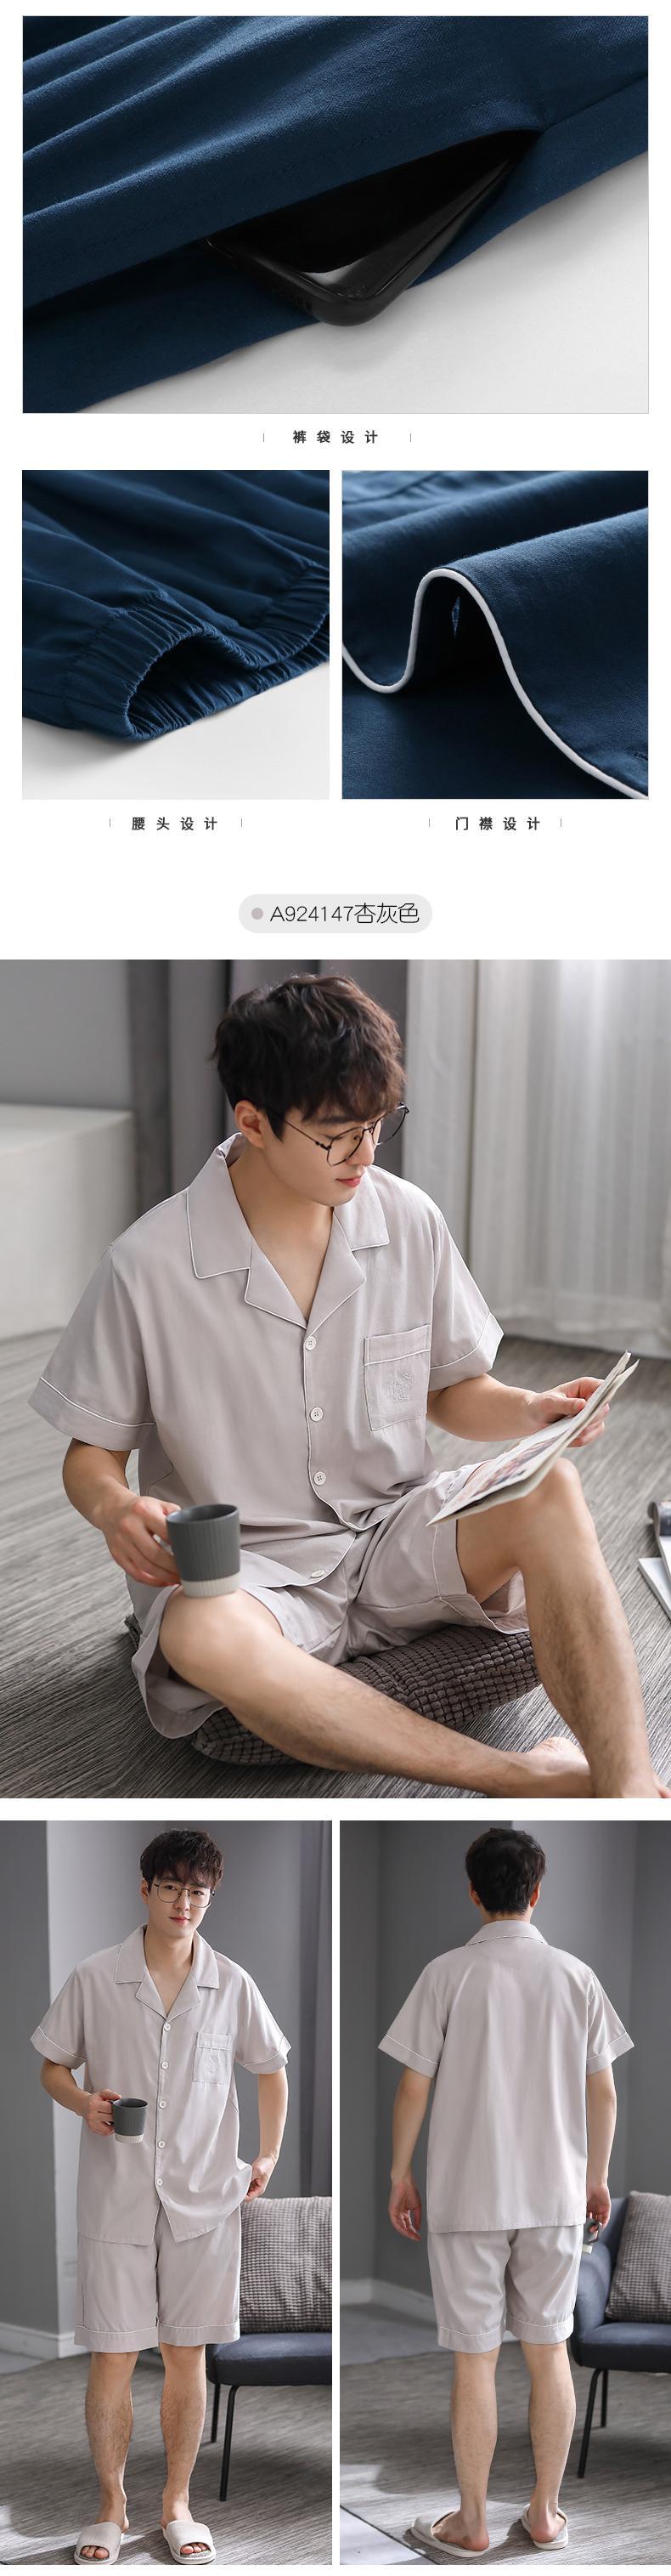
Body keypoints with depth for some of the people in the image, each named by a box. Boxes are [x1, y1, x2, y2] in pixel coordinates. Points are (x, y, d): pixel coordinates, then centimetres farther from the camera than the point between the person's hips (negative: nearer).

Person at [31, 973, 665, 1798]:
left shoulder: (409, 1221, 1)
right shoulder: (148, 1266, -10)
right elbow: (90, 1454, -1)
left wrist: (531, 1411, -9)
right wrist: (113, 1508, -24)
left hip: (396, 1542, 3)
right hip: (246, 1567, -3)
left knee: (550, 1491, -27)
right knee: (203, 1635, -39)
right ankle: (539, 1780, -33)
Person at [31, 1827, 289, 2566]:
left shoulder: (232, 1985, 0)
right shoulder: (94, 1979, -5)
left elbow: (270, 2069, 14)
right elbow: (52, 2066, 5)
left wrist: (268, 2155, 9)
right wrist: (83, 2101, -15)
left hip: (203, 2199, 1)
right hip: (114, 2199, -1)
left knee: (187, 2357, 9)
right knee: (111, 2359, 3)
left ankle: (177, 2502, 26)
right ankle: (110, 2504, 23)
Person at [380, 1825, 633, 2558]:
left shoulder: (448, 1973, -9)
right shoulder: (575, 1976, -1)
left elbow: (413, 2089, -8)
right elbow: (602, 2093, 3)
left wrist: (400, 2175, 4)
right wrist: (597, 2178, 15)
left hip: (466, 2195, -2)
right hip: (554, 2194, 3)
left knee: (474, 2359, 7)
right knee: (549, 2352, 15)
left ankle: (472, 2523, 17)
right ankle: (546, 2512, 24)